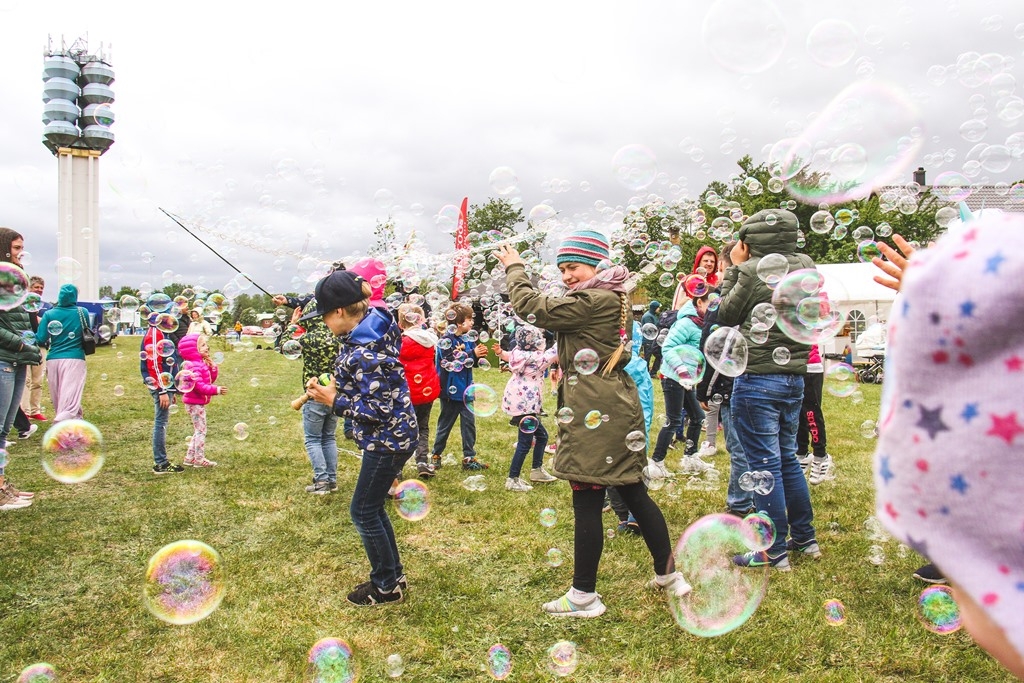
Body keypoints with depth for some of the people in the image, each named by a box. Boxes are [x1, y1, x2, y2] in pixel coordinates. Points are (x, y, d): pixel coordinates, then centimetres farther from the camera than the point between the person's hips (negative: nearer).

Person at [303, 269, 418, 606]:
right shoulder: (373, 320, -1)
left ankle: (387, 586, 20)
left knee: (363, 512, 5)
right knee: (372, 508, 19)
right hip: (390, 436, 10)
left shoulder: (366, 354, -28)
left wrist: (334, 401, -18)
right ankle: (393, 574, 33)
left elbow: (380, 410, -26)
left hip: (388, 440, -10)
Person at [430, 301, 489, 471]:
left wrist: (479, 353, -13)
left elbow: (470, 360, 8)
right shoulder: (446, 340, -15)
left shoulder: (467, 338, 5)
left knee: (469, 421, 6)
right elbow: (452, 362, -24)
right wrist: (472, 354, -21)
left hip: (465, 389, 6)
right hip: (451, 390, -6)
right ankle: (435, 455, 26)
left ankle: (469, 458, 14)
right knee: (445, 424, 8)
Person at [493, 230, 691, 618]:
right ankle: (668, 574, 28)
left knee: (587, 501, -2)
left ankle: (583, 596, 8)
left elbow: (532, 308, -15)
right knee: (633, 493, 17)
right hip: (617, 407, 10)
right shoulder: (613, 299, 17)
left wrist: (515, 269, -2)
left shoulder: (594, 300, -15)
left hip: (595, 414, -10)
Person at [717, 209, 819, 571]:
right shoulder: (806, 267, 6)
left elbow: (726, 315, -3)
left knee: (765, 466, 1)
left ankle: (775, 552, 10)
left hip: (757, 381, -7)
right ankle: (806, 538, 30)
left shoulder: (753, 270, -15)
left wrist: (735, 268, 4)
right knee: (787, 458, 20)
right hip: (794, 378, 7)